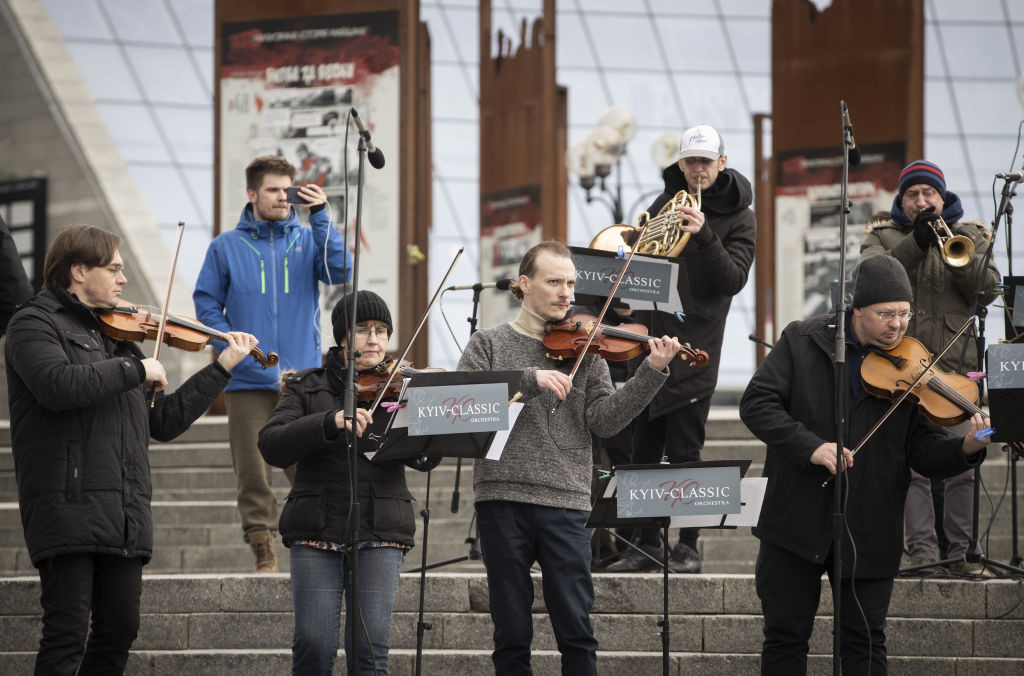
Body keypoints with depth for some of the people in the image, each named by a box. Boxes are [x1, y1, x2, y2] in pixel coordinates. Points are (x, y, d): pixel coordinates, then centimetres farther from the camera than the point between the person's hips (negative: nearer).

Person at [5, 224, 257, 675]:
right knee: (68, 634, -11)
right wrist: (137, 370, -12)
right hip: (69, 507, -7)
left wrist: (223, 367, 22)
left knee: (119, 631, 5)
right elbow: (59, 385, -21)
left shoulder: (116, 335, 23)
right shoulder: (35, 324, 1)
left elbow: (163, 422, 24)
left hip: (125, 517, 7)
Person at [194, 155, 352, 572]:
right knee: (252, 470, -1)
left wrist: (320, 216, -12)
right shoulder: (226, 248, 8)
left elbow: (339, 271, -7)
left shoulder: (307, 240, 10)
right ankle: (264, 551, 5)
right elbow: (207, 305, 8)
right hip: (248, 381, 0)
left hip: (303, 377, 0)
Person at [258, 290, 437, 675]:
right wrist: (333, 421, -22)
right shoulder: (307, 388, 9)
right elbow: (272, 446, -7)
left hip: (379, 533, 0)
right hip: (317, 530, 0)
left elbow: (424, 458, -4)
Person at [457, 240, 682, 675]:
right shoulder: (488, 345, 9)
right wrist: (529, 380, -19)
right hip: (502, 501, 0)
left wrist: (653, 372, -12)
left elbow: (603, 420, 0)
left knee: (577, 631, -4)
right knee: (511, 636, 4)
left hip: (565, 505, 1)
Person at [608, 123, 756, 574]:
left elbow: (733, 280, -11)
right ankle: (646, 544, 12)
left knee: (684, 450, -6)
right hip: (651, 334, 5)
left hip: (695, 342, -5)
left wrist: (704, 236, -23)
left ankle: (688, 547, 3)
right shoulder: (667, 203, 14)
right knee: (644, 448, 6)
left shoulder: (737, 217, 0)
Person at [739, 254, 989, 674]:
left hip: (870, 531, 0)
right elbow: (756, 404, -9)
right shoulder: (802, 341, -2)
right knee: (785, 638, 8)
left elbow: (922, 451, -3)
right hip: (798, 522, 0)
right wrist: (810, 446, -21)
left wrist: (966, 450, -24)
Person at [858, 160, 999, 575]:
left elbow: (987, 291, 3)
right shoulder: (882, 237, 15)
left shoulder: (968, 236, 17)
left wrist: (959, 257, -12)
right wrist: (915, 242, -16)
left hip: (955, 363, 1)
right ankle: (922, 550, -4)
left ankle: (960, 551, 2)